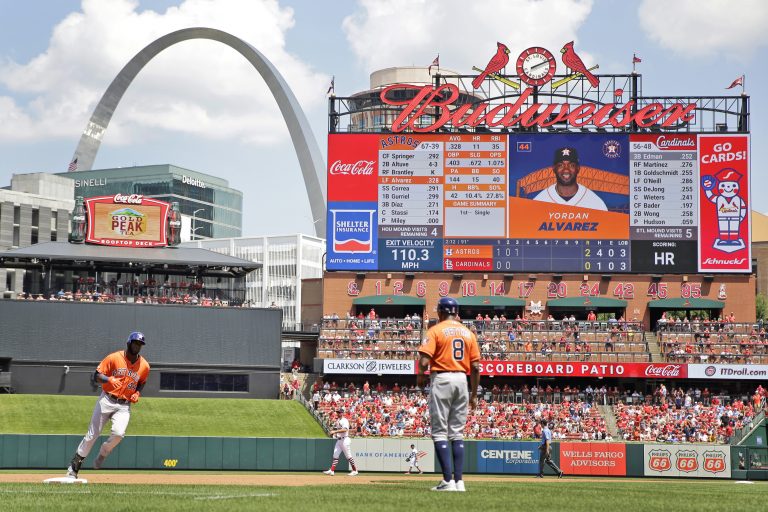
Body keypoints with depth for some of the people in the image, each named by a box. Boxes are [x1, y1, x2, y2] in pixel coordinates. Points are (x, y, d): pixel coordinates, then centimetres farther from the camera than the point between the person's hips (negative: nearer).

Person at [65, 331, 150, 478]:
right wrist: (109, 379, -24)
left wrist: (137, 393, 1)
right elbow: (96, 375, -4)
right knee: (92, 435, -1)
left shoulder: (144, 366, 3)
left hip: (124, 406, 2)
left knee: (119, 433, -23)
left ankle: (103, 454, 7)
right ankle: (74, 466, 11)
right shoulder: (114, 358, -5)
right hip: (107, 401, -1)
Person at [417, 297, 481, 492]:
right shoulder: (469, 333, 11)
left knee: (440, 432, -2)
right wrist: (474, 394, 14)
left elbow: (424, 360, -13)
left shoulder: (435, 331, -3)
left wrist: (421, 376, 7)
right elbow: (475, 367, 8)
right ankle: (459, 481, 4)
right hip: (462, 380, 5)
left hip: (441, 379, -5)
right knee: (457, 433, 10)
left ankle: (448, 481, -10)